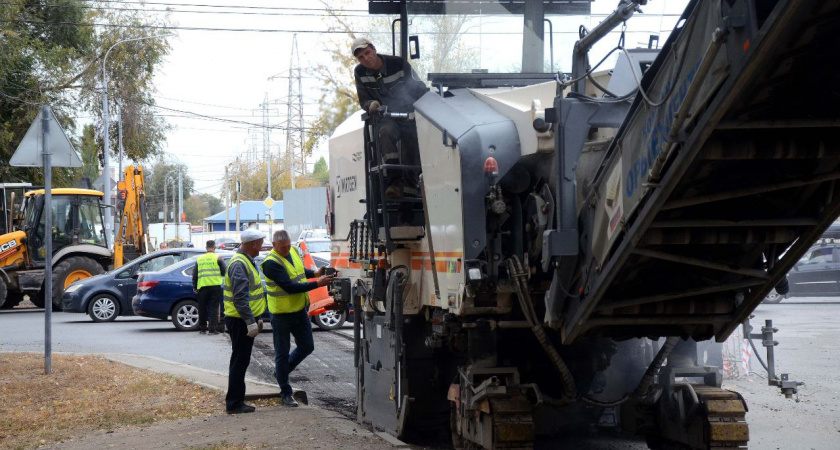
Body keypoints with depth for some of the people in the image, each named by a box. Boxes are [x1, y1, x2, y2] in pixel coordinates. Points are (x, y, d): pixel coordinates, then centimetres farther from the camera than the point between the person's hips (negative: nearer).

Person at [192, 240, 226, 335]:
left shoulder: (199, 259, 9)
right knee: (214, 308, 0)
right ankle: (213, 329, -6)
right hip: (215, 285, -3)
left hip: (202, 287, 3)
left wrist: (195, 287, 18)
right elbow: (224, 271, -1)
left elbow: (194, 274, 11)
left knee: (202, 308, 11)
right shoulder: (217, 258, -2)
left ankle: (202, 328, 17)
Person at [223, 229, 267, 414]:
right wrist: (251, 322, -25)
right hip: (240, 321, -10)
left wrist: (257, 318, 23)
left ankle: (236, 401, 21)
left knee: (241, 362, 14)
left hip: (245, 320, 10)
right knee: (239, 362, -6)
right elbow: (240, 298, -25)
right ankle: (234, 404, -1)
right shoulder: (239, 264, -18)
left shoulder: (246, 262, 16)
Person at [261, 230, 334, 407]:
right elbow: (289, 286, -27)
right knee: (282, 352, 3)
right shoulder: (271, 263, -22)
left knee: (307, 346, 12)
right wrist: (317, 284, -28)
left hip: (300, 310, 7)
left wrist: (315, 273, 2)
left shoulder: (293, 252, 3)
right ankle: (285, 393, 12)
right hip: (281, 314, -7)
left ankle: (282, 371, 34)